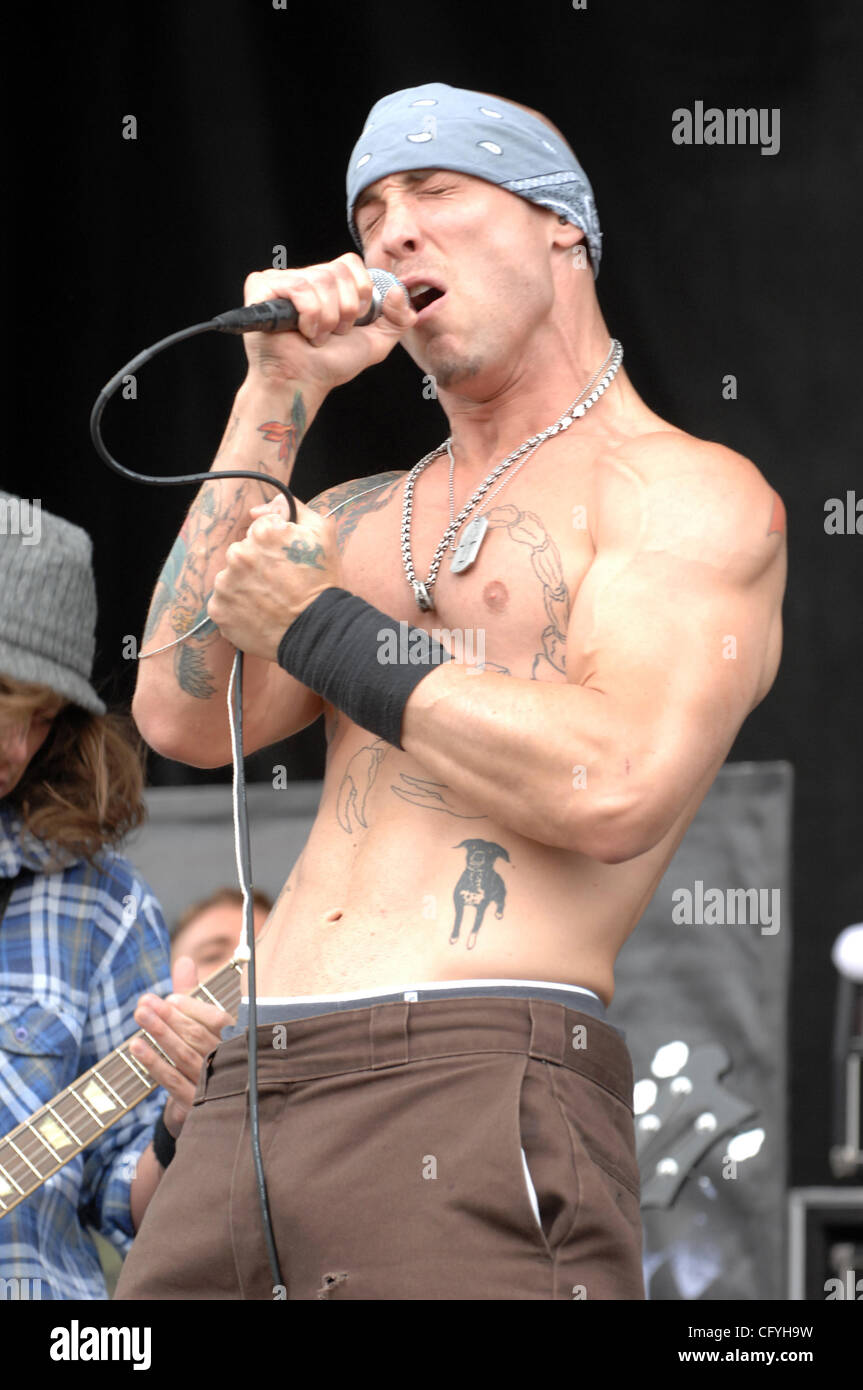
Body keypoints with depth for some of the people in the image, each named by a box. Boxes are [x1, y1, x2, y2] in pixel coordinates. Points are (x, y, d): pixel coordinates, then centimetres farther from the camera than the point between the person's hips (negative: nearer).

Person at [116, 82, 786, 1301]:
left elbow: (618, 789, -12)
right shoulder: (356, 523, 24)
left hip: (476, 1114, -6)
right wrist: (277, 403, 9)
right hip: (243, 1110, 6)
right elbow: (186, 720, 9)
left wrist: (315, 632, -2)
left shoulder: (690, 495, 4)